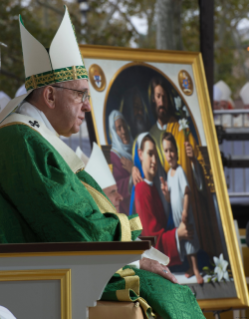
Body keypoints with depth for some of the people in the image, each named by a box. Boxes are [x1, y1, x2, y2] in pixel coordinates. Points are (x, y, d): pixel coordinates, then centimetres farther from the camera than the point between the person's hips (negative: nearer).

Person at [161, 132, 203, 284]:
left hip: (184, 214, -7)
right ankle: (191, 268, 20)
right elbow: (170, 199, 11)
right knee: (183, 242, 12)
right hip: (176, 214, 7)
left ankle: (196, 269, -1)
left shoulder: (180, 171, -15)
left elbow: (187, 192, -17)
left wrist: (185, 211, -19)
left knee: (190, 239, -4)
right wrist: (165, 191, -9)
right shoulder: (169, 173, 7)